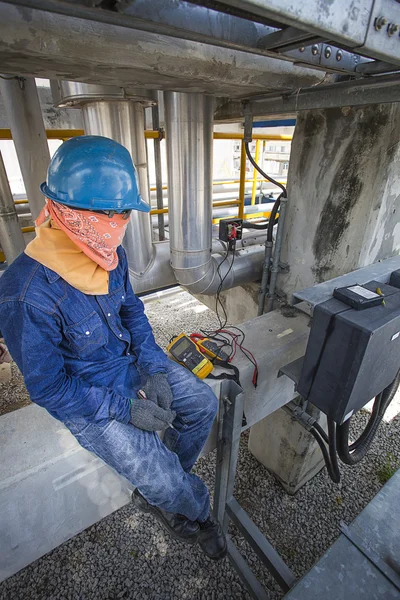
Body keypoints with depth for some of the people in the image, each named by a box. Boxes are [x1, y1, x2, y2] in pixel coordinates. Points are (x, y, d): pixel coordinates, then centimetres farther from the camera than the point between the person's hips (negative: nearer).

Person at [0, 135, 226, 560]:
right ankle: (197, 512, 31)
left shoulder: (111, 255, -8)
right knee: (158, 471, -11)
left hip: (130, 362, 7)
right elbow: (47, 386, -20)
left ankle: (157, 493, 29)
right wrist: (125, 408, -20)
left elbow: (132, 311, 3)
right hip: (85, 399, -6)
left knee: (203, 403, 5)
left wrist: (153, 369, -8)